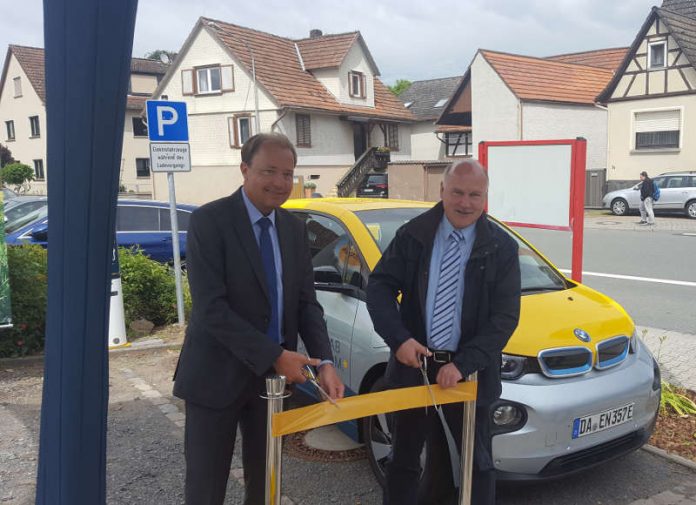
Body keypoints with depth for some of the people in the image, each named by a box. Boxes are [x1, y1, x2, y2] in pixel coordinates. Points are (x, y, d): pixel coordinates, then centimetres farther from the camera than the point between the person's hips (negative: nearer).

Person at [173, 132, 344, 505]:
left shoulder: (294, 228, 5)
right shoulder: (209, 221, -14)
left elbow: (307, 302, 3)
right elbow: (210, 308, -21)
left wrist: (324, 362, -13)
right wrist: (274, 356, -23)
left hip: (274, 375, 5)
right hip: (217, 375, -5)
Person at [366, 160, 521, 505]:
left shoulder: (501, 247, -5)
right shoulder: (413, 235, -2)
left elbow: (505, 316, -9)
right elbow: (379, 286, -3)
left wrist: (463, 364, -19)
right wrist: (399, 339, -18)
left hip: (469, 373, 0)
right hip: (413, 364, 1)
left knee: (477, 464, 15)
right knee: (403, 460, 15)